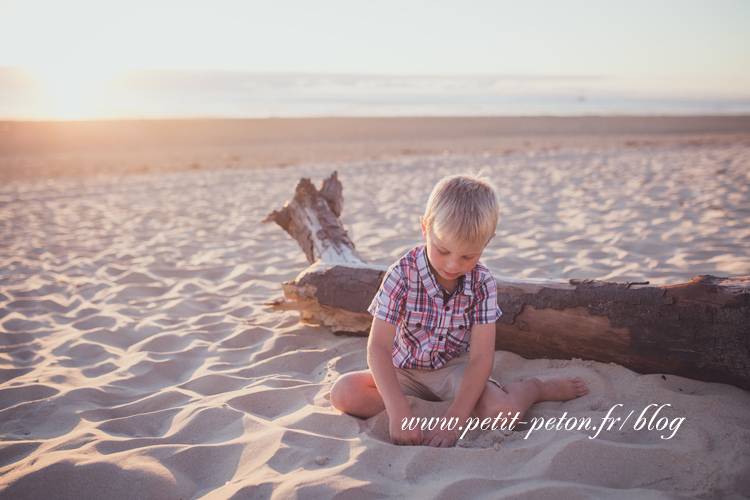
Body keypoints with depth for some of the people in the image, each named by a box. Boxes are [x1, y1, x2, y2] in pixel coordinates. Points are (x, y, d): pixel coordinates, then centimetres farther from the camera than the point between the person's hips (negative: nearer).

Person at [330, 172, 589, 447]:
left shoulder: (482, 284, -17)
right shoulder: (402, 275, -23)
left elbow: (481, 356, -20)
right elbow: (378, 346, -26)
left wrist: (454, 419, -33)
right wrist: (399, 412, -38)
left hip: (455, 367, 0)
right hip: (406, 370, 1)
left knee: (503, 412, -28)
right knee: (343, 393, -24)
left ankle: (536, 388, 5)